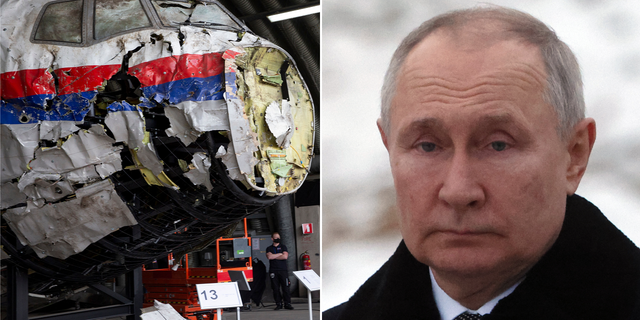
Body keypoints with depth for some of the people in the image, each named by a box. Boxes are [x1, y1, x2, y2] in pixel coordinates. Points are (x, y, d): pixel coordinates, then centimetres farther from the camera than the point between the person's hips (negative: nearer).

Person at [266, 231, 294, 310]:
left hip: (283, 270, -1)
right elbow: (269, 256, -7)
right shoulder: (269, 248, 13)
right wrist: (279, 254, -3)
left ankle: (287, 303, -3)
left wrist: (274, 256, -2)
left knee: (285, 287, -6)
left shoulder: (283, 246, 12)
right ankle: (278, 304, 4)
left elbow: (285, 256, -5)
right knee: (276, 288, -2)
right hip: (273, 271, 1)